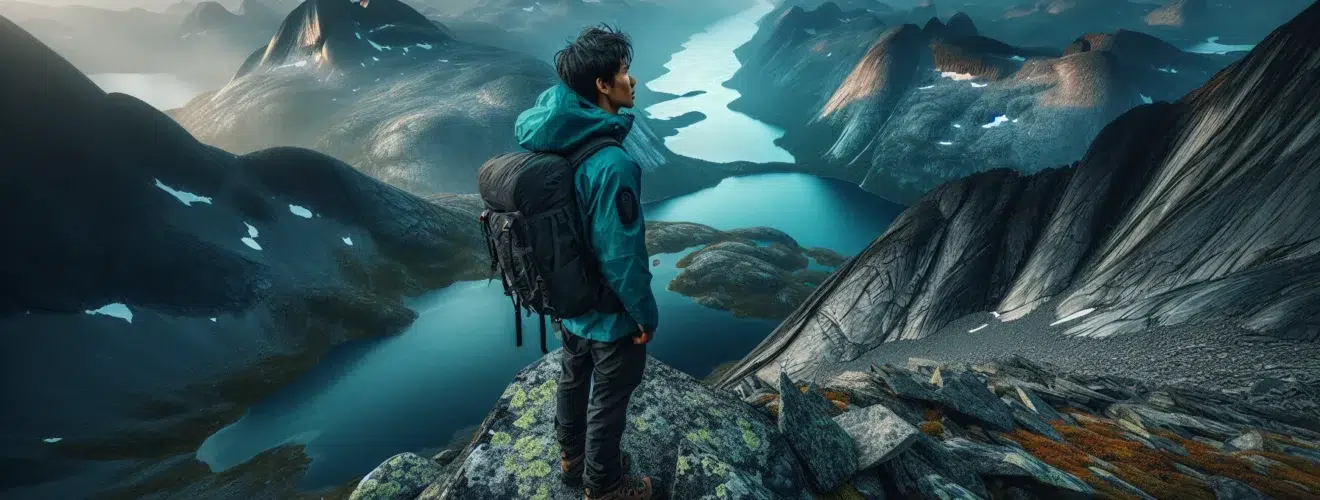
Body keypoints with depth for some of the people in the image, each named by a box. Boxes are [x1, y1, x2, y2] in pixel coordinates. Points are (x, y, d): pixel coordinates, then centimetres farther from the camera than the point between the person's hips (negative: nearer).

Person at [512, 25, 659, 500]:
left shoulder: (554, 139, -7)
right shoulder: (611, 163, -32)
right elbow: (622, 254, -27)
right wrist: (646, 314, -11)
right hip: (609, 312, -8)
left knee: (574, 379, 28)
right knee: (608, 400, 15)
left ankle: (572, 456, 53)